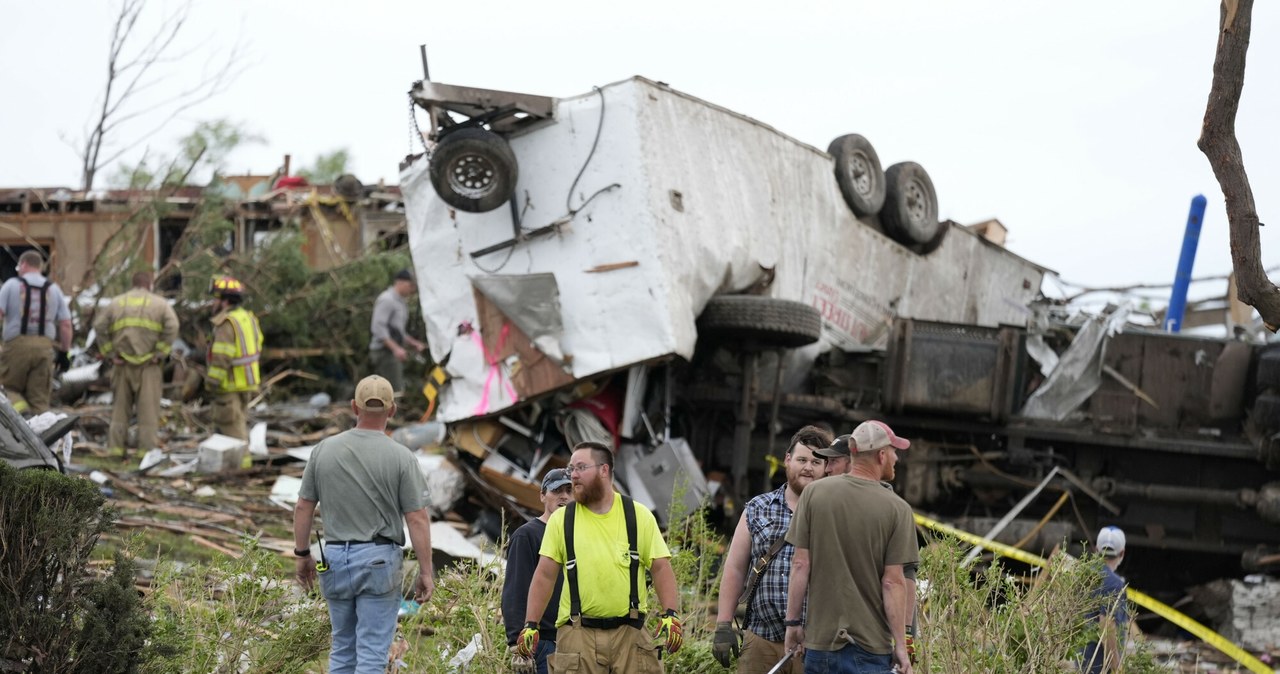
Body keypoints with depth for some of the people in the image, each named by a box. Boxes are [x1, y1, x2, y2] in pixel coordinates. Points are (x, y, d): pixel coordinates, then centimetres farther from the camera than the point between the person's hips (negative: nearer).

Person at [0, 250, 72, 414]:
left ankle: (19, 408, -21)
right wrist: (64, 352, 14)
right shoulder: (54, 289, 12)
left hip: (17, 345, -2)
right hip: (44, 346, 2)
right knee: (40, 399, 5)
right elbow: (66, 324, 7)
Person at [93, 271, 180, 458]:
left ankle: (115, 446, 9)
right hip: (148, 365, -3)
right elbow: (172, 327, -12)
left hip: (122, 364, 3)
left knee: (120, 407, 11)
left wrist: (109, 353, 2)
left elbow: (99, 326, 1)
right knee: (148, 408, 1)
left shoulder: (117, 302, 11)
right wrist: (160, 353, -7)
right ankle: (146, 448, -2)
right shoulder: (159, 303, 3)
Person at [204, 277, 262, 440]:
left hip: (231, 384, -10)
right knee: (240, 423, 19)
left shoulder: (226, 323, -19)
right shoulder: (248, 317, 10)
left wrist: (212, 381, -16)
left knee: (230, 426, -5)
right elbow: (257, 349, 17)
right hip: (248, 382, 10)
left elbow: (222, 358, -23)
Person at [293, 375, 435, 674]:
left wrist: (302, 554, 17)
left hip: (335, 558, 4)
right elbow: (417, 519, -9)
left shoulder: (324, 449, 0)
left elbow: (303, 508, 5)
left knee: (342, 648, 17)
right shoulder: (401, 457, -9)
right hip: (379, 560, -4)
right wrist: (425, 572, -3)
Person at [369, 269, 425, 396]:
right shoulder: (386, 300, -10)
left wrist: (414, 344, 16)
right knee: (395, 393, -16)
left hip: (394, 352, 10)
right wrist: (395, 348, -26)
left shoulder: (399, 302, 21)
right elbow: (378, 328, -20)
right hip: (385, 352, -10)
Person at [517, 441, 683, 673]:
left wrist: (671, 615, -10)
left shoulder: (639, 515, 6)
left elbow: (661, 568, 4)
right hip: (577, 633, 0)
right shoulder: (561, 520, 7)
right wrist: (530, 624, -3)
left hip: (629, 631, 0)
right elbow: (545, 575, 5)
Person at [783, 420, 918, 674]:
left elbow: (801, 564, -2)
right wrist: (900, 644, -3)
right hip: (872, 644, -2)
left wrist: (793, 621, 6)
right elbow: (893, 581, -9)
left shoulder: (813, 493, -1)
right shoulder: (897, 508, -7)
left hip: (821, 637, 2)